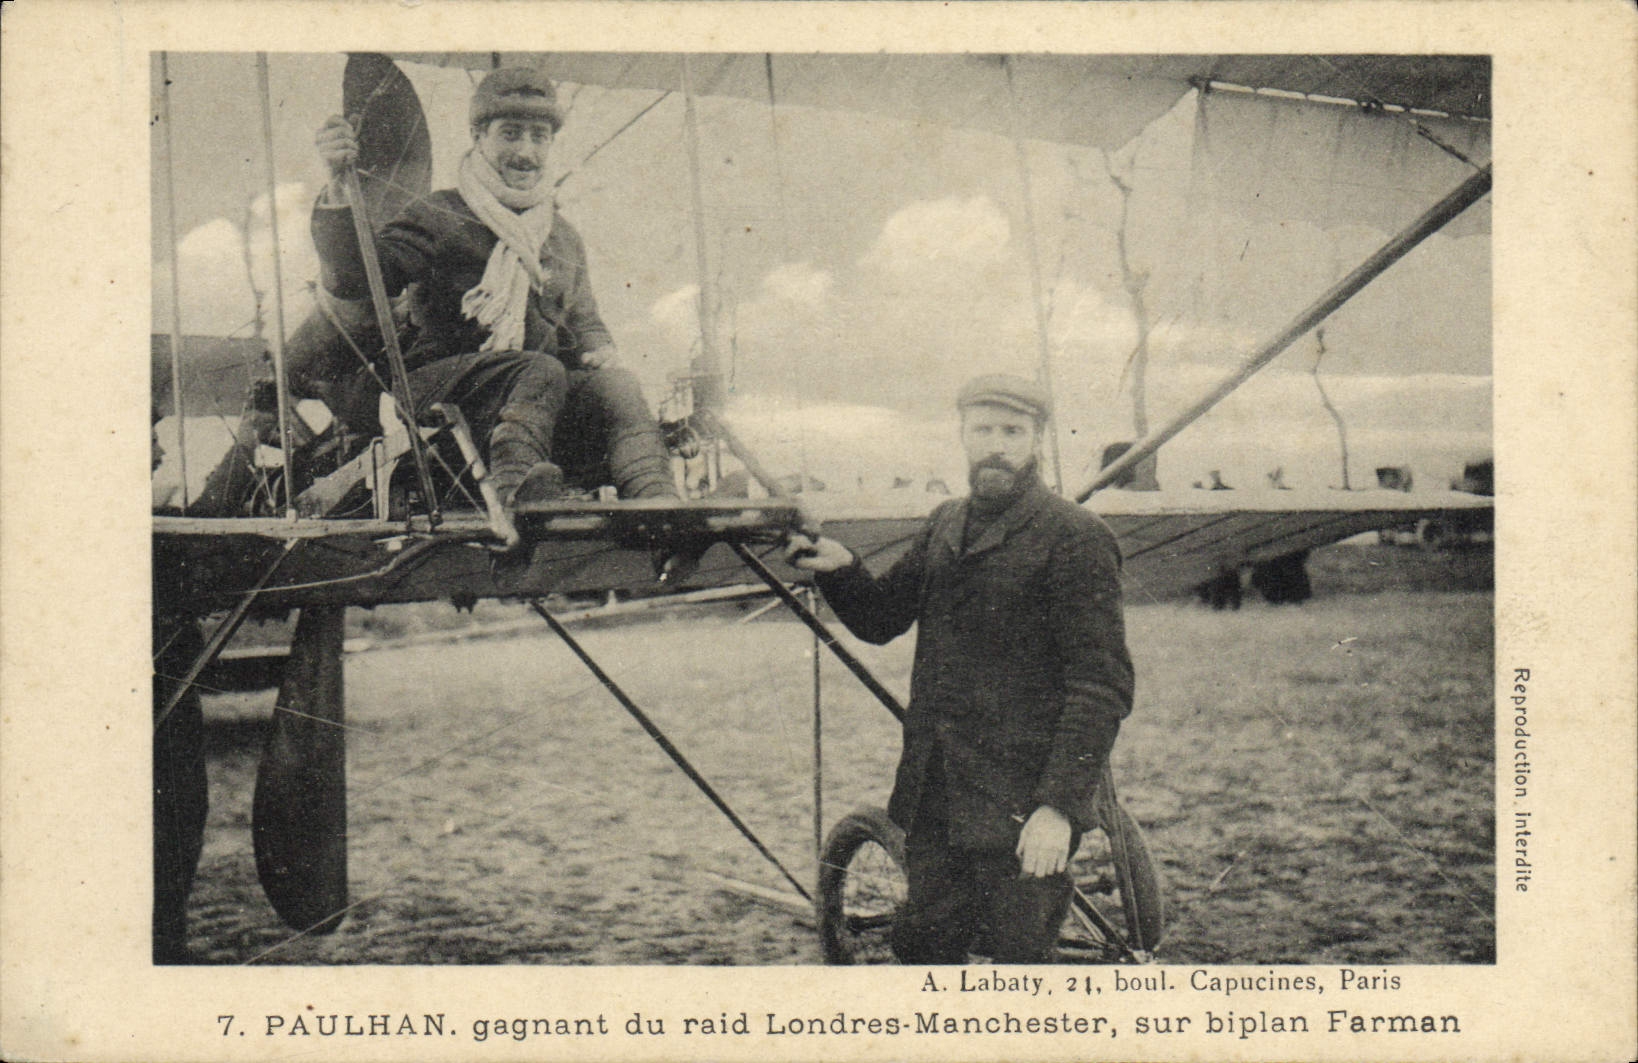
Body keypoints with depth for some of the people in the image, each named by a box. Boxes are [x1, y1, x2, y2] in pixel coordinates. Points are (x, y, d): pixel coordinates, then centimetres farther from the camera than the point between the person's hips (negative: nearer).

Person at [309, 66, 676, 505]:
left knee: (613, 384, -25)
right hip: (438, 383, -4)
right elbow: (351, 279, -6)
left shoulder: (563, 238, 24)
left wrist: (599, 352, 8)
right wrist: (338, 189, -21)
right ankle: (513, 485, -58)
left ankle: (658, 501, -46)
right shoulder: (436, 217, 7)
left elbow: (583, 323, 33)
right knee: (540, 373, -33)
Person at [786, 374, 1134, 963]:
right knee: (922, 947, 13)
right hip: (933, 798, 6)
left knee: (1019, 958, 3)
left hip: (1022, 804, -6)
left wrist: (1059, 807, -20)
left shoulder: (1076, 538, -10)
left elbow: (1103, 688, -13)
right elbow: (881, 618, 16)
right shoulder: (945, 526, 13)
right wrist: (840, 569, -5)